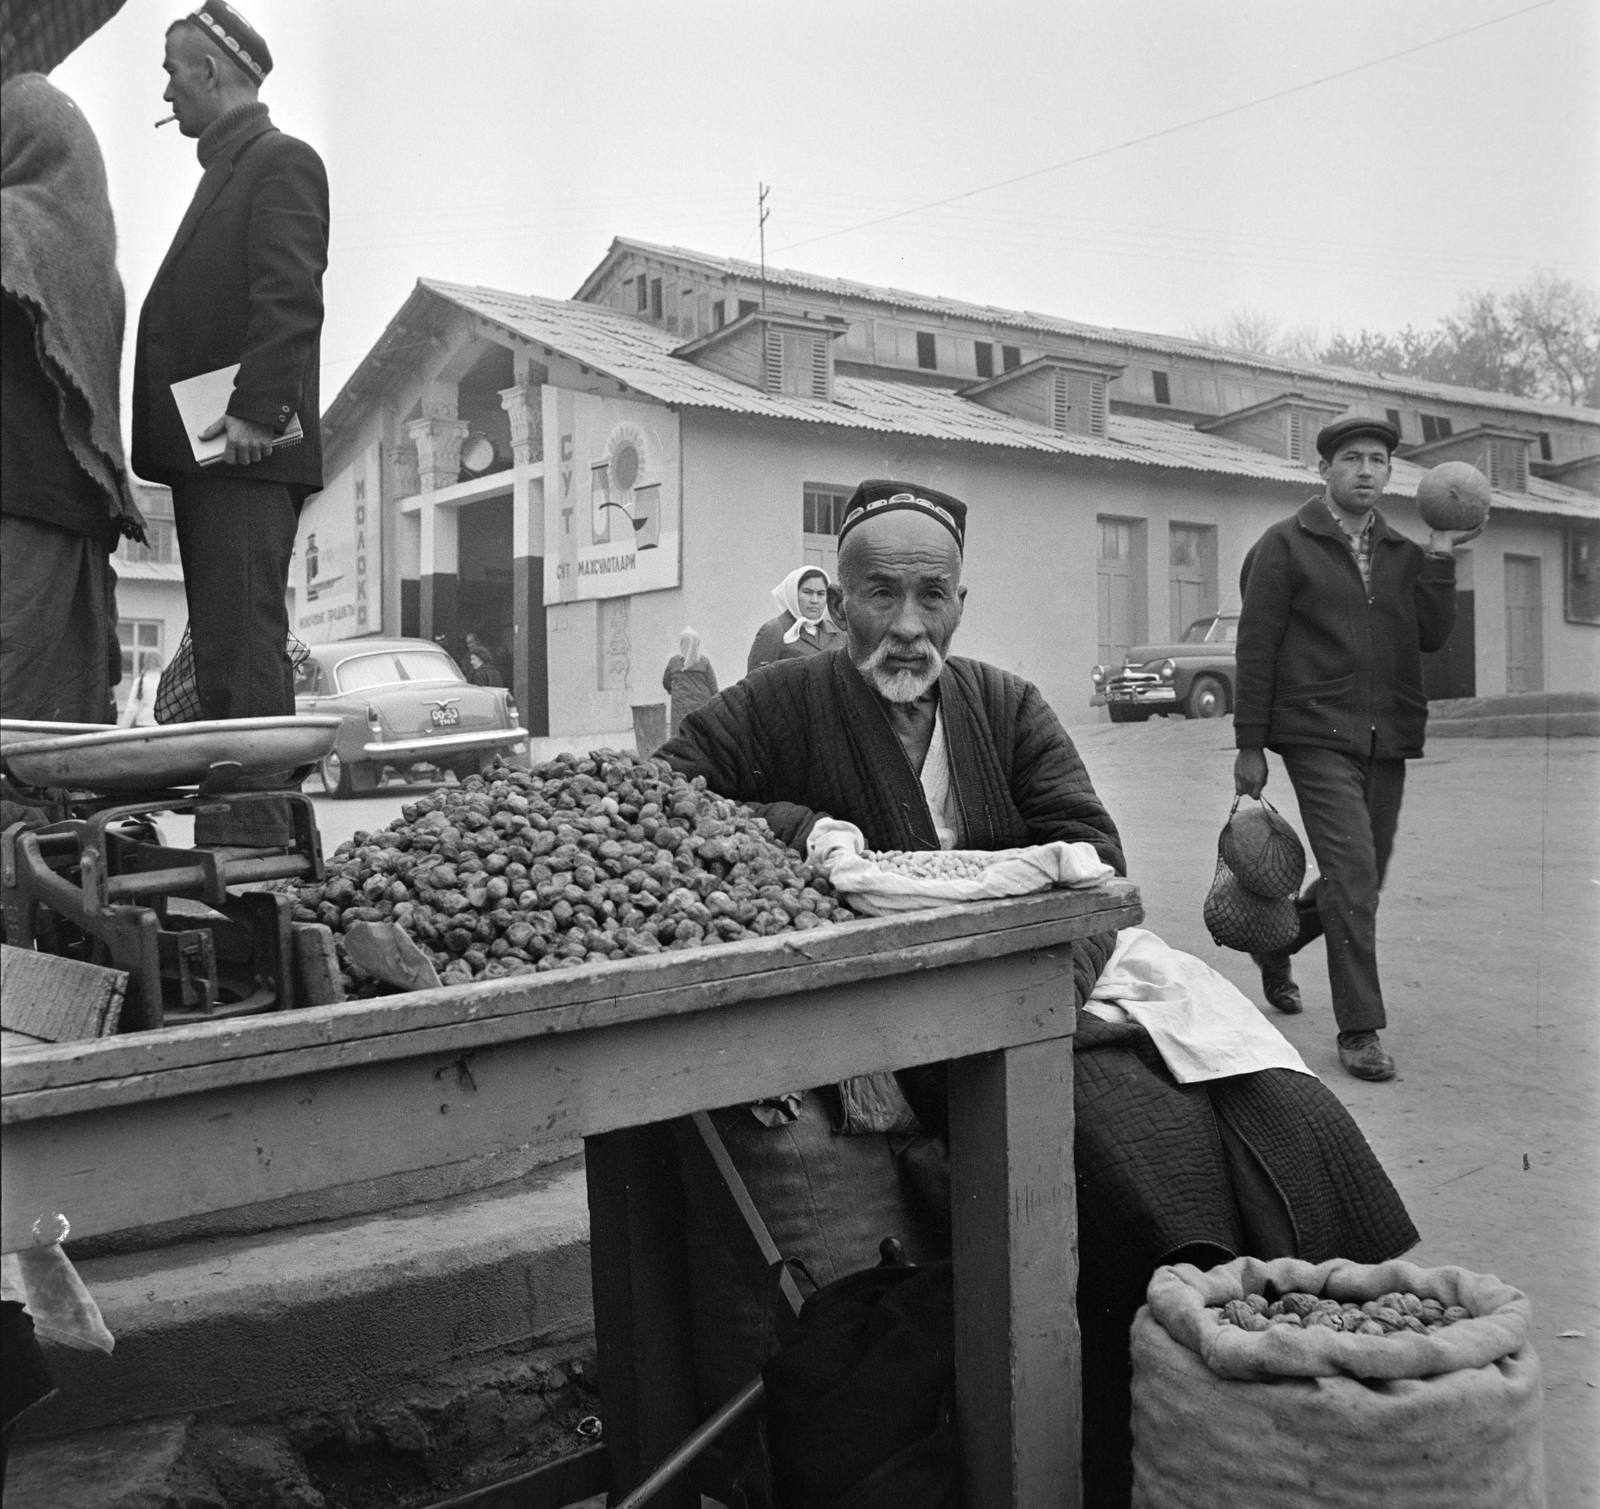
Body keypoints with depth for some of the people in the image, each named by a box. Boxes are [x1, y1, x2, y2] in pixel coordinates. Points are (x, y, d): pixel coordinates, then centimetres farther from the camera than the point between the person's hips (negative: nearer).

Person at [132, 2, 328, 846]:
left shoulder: (281, 162, -2)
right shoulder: (226, 172, 26)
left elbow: (291, 299, -16)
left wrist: (255, 410, -24)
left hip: (248, 455, -10)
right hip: (208, 456, 10)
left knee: (243, 650, -13)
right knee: (222, 651, 8)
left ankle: (251, 839, -13)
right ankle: (231, 828, 12)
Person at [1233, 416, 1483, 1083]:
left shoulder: (1403, 552, 15)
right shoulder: (1285, 546, 0)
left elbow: (1434, 636, 6)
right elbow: (1255, 648, -3)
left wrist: (1438, 560, -5)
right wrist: (1250, 746, -6)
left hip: (1386, 741, 6)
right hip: (1318, 737, -6)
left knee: (1363, 879, 12)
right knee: (1352, 874, -13)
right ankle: (1360, 1031, -4)